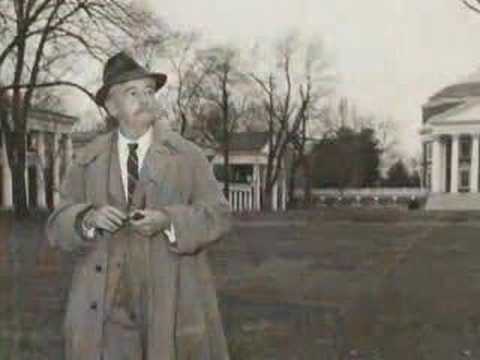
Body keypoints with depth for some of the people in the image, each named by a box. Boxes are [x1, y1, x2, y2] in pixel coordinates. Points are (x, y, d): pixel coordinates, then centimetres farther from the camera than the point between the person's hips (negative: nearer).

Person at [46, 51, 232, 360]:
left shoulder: (187, 155, 2)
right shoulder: (87, 161, 7)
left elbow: (218, 216, -3)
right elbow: (59, 226, 4)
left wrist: (168, 221, -19)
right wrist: (90, 219, -18)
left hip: (173, 299, -1)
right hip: (108, 303, 1)